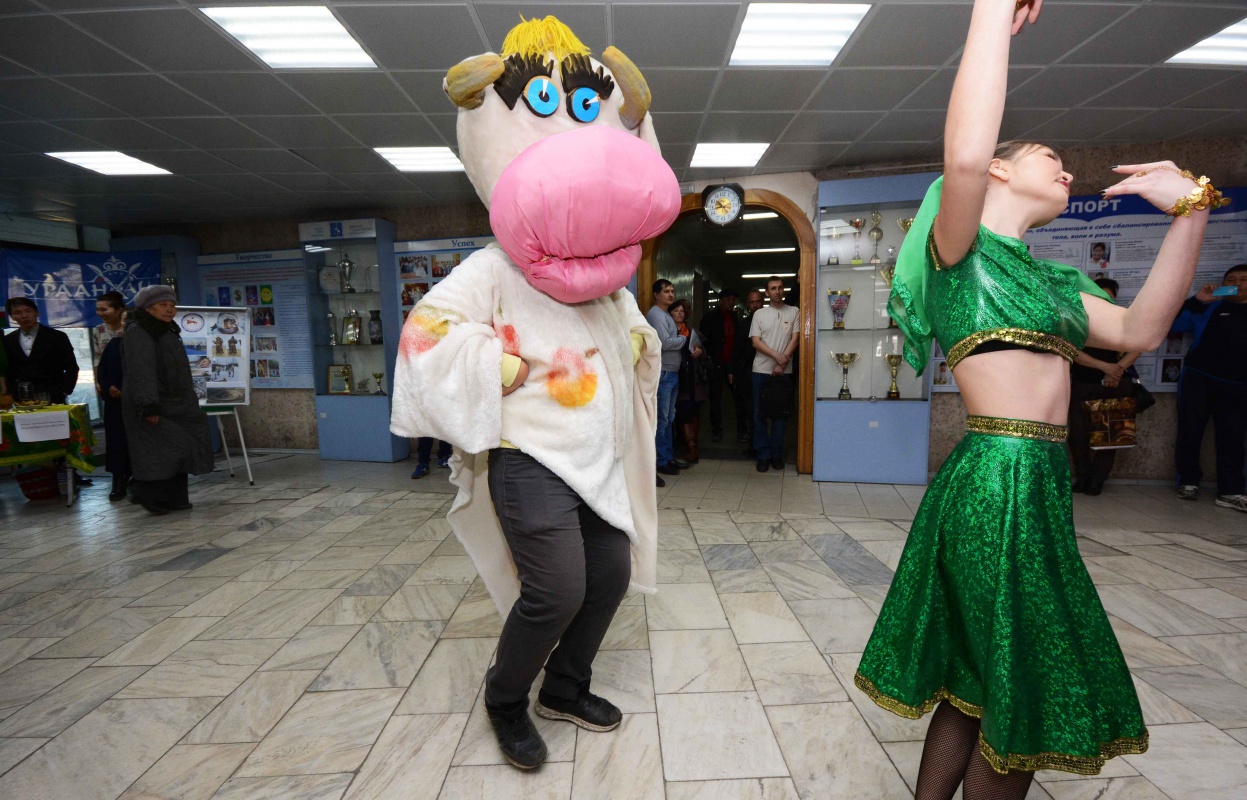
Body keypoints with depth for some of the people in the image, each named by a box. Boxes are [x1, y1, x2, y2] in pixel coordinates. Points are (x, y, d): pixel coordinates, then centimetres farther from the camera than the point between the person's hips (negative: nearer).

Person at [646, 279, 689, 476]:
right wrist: (684, 338, -3)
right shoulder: (655, 314, -11)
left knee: (669, 419, 14)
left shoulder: (666, 314, 20)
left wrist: (681, 338, -1)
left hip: (672, 373, 10)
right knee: (661, 420, -5)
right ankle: (660, 461, 2)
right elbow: (665, 343, -19)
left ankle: (669, 457, 22)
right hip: (662, 373, -10)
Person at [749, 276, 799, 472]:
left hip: (784, 371, 0)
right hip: (761, 370, 0)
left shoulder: (793, 312, 6)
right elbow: (756, 342, -2)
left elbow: (795, 339, 0)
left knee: (781, 414, 4)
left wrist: (782, 364, -10)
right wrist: (777, 356, -14)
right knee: (760, 414, 1)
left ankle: (777, 454, 15)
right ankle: (763, 455, 9)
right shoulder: (759, 314, 6)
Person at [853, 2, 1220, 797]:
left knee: (978, 682, 19)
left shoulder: (1044, 276, 20)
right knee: (1026, 696, 5)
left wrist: (1190, 209, 9)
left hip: (1040, 481, 9)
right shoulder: (960, 246, -5)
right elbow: (964, 155, -25)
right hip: (999, 480, -9)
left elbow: (1140, 329, 12)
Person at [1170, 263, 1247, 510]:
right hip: (1198, 379, -2)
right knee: (1190, 432, -1)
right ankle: (1188, 482, 8)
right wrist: (1196, 301, -14)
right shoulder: (1208, 307, 8)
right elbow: (1172, 324, -4)